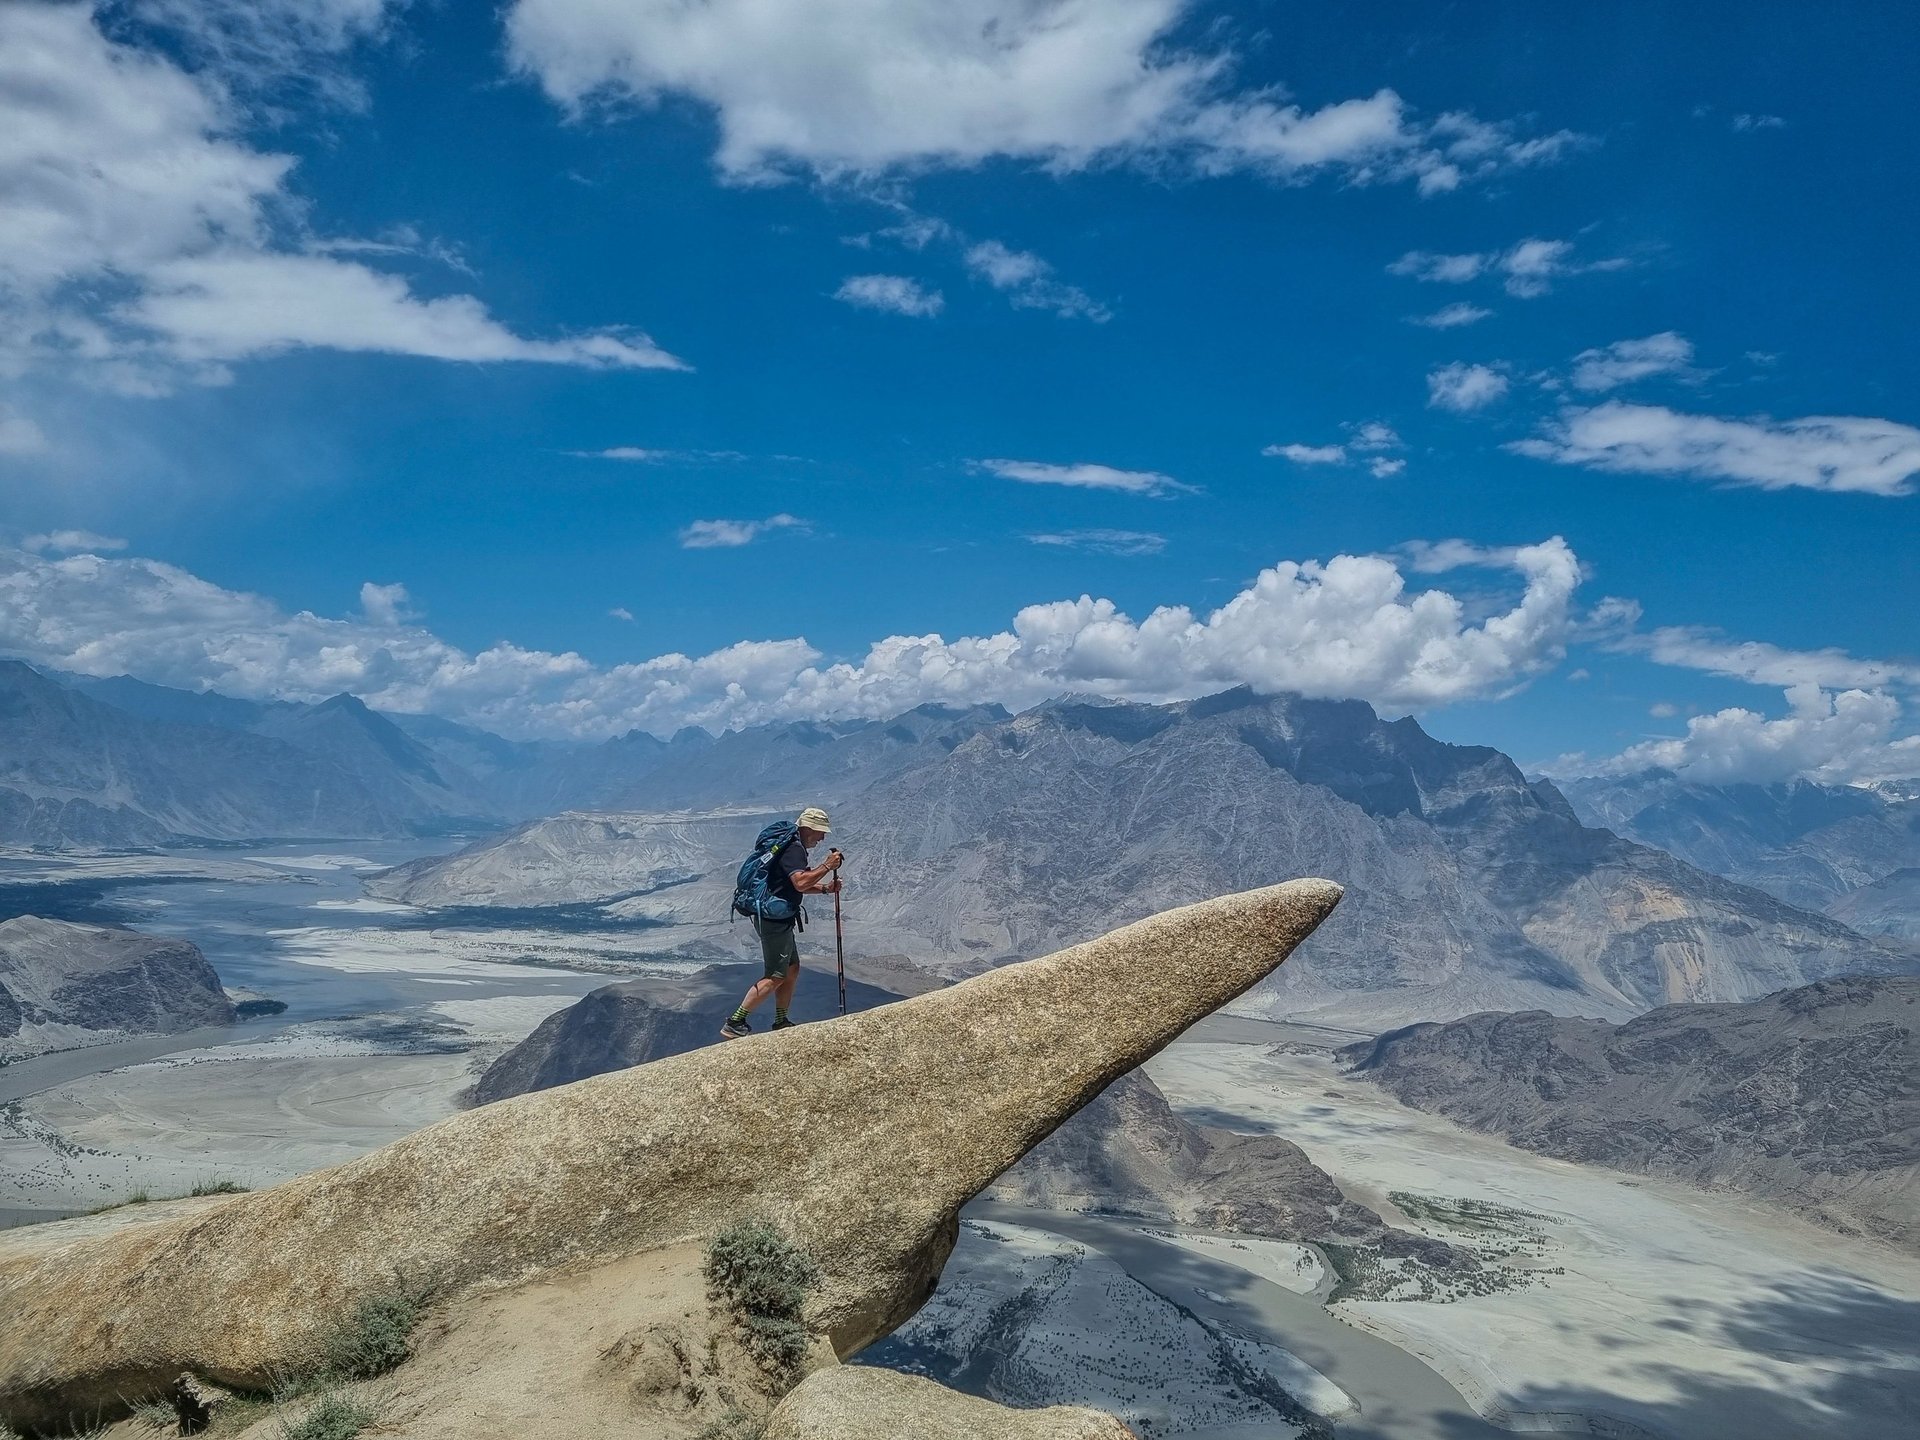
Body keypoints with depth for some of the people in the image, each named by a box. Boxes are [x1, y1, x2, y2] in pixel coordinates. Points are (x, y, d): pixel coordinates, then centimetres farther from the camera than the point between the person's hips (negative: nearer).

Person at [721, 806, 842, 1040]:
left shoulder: (792, 847, 17)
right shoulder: (793, 849, -17)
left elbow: (796, 886, 24)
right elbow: (801, 883, -31)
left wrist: (824, 888, 9)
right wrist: (827, 866, -22)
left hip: (777, 918, 11)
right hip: (774, 919, -11)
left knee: (792, 970, 16)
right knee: (776, 976, -8)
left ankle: (780, 1023, 24)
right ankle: (734, 1024, -7)